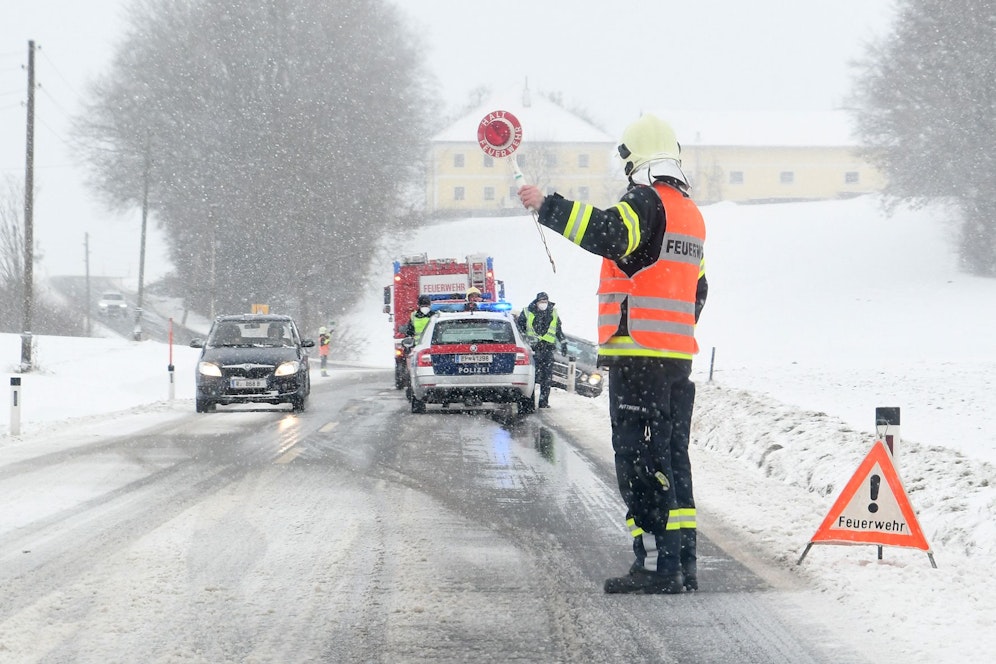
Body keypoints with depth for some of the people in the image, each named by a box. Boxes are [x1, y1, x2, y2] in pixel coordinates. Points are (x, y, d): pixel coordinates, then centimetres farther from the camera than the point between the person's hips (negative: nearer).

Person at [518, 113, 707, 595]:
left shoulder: (646, 203, -9)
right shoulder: (691, 213, 18)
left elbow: (610, 234, -30)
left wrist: (547, 207, -27)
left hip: (638, 356, -9)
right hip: (678, 356, 9)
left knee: (640, 459, -8)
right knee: (672, 456, 13)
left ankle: (658, 566, -11)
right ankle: (683, 564, 13)